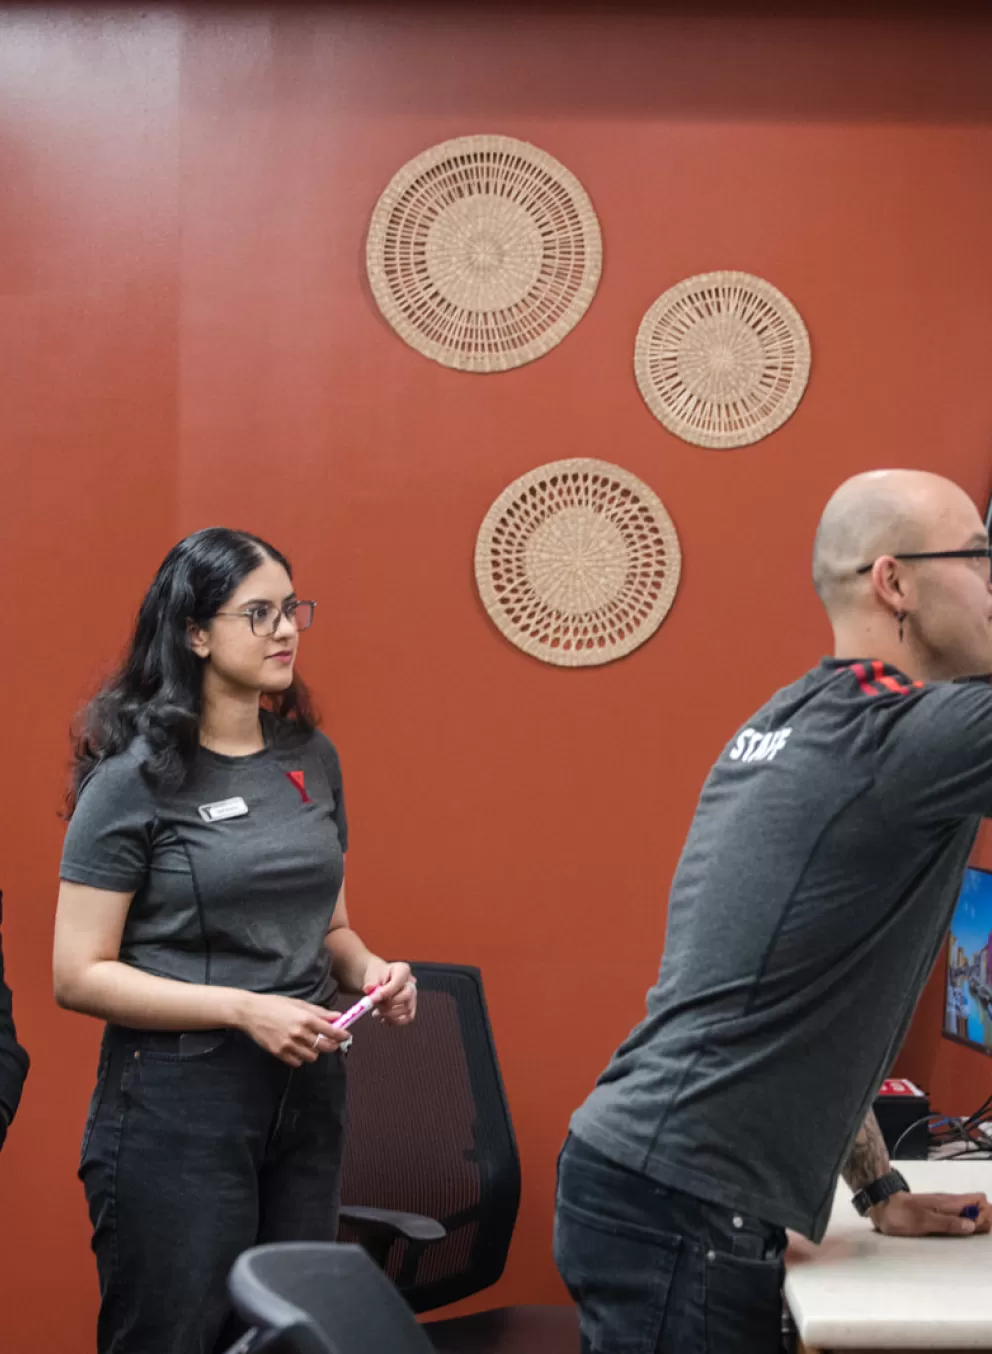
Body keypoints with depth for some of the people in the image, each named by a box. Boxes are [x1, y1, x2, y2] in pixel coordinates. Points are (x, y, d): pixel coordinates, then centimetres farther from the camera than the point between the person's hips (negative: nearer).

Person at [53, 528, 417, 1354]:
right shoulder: (135, 777, -10)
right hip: (178, 1107, -6)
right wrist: (243, 1010, -20)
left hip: (308, 1096, 6)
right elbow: (78, 976, -13)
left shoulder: (312, 759, 8)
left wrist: (369, 969, -3)